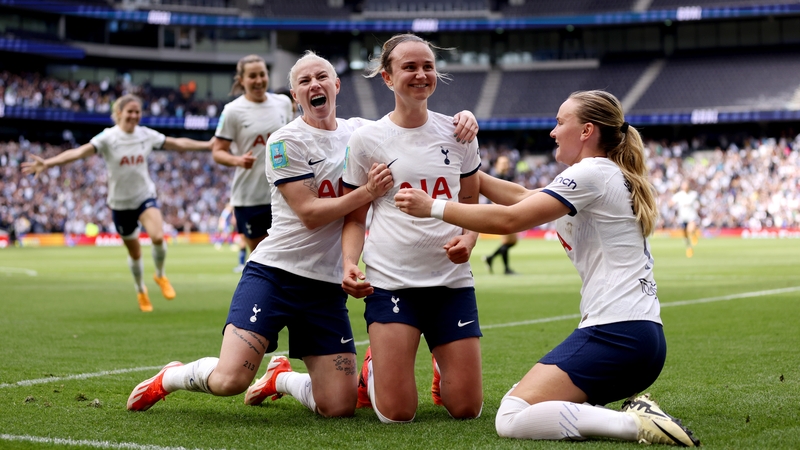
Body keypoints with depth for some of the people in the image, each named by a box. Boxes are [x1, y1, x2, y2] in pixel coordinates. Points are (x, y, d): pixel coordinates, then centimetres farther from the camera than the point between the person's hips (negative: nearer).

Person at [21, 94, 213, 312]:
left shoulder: (147, 135, -3)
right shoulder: (108, 137, -15)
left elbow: (178, 143, 8)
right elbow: (80, 152, -28)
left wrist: (208, 144, 9)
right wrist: (48, 163, -42)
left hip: (145, 197, 1)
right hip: (120, 202, -1)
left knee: (158, 237, -24)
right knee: (134, 252, 10)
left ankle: (160, 275, 5)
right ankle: (141, 290, 37)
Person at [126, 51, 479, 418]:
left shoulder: (359, 132, 8)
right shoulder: (286, 142, -8)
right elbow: (309, 214, -14)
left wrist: (462, 119, -4)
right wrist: (369, 192, -21)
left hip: (327, 285, 5)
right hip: (274, 273, -5)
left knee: (339, 407, -3)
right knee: (230, 380, -21)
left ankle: (280, 378, 28)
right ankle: (171, 377, 12)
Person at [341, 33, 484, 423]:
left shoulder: (456, 134, 7)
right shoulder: (366, 140, 0)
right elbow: (355, 217, 5)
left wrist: (467, 239, -7)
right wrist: (349, 262, -14)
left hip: (453, 280, 3)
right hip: (390, 281, -2)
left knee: (467, 409, -2)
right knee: (397, 414, -9)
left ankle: (442, 370, 33)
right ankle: (372, 371, 25)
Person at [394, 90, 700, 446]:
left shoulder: (592, 173, -9)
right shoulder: (609, 176, 20)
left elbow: (508, 219, -14)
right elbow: (523, 197, 24)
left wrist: (433, 207, -8)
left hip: (616, 334, -10)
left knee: (512, 419, -15)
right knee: (523, 395, 17)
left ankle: (636, 423, -19)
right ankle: (634, 413, 4)